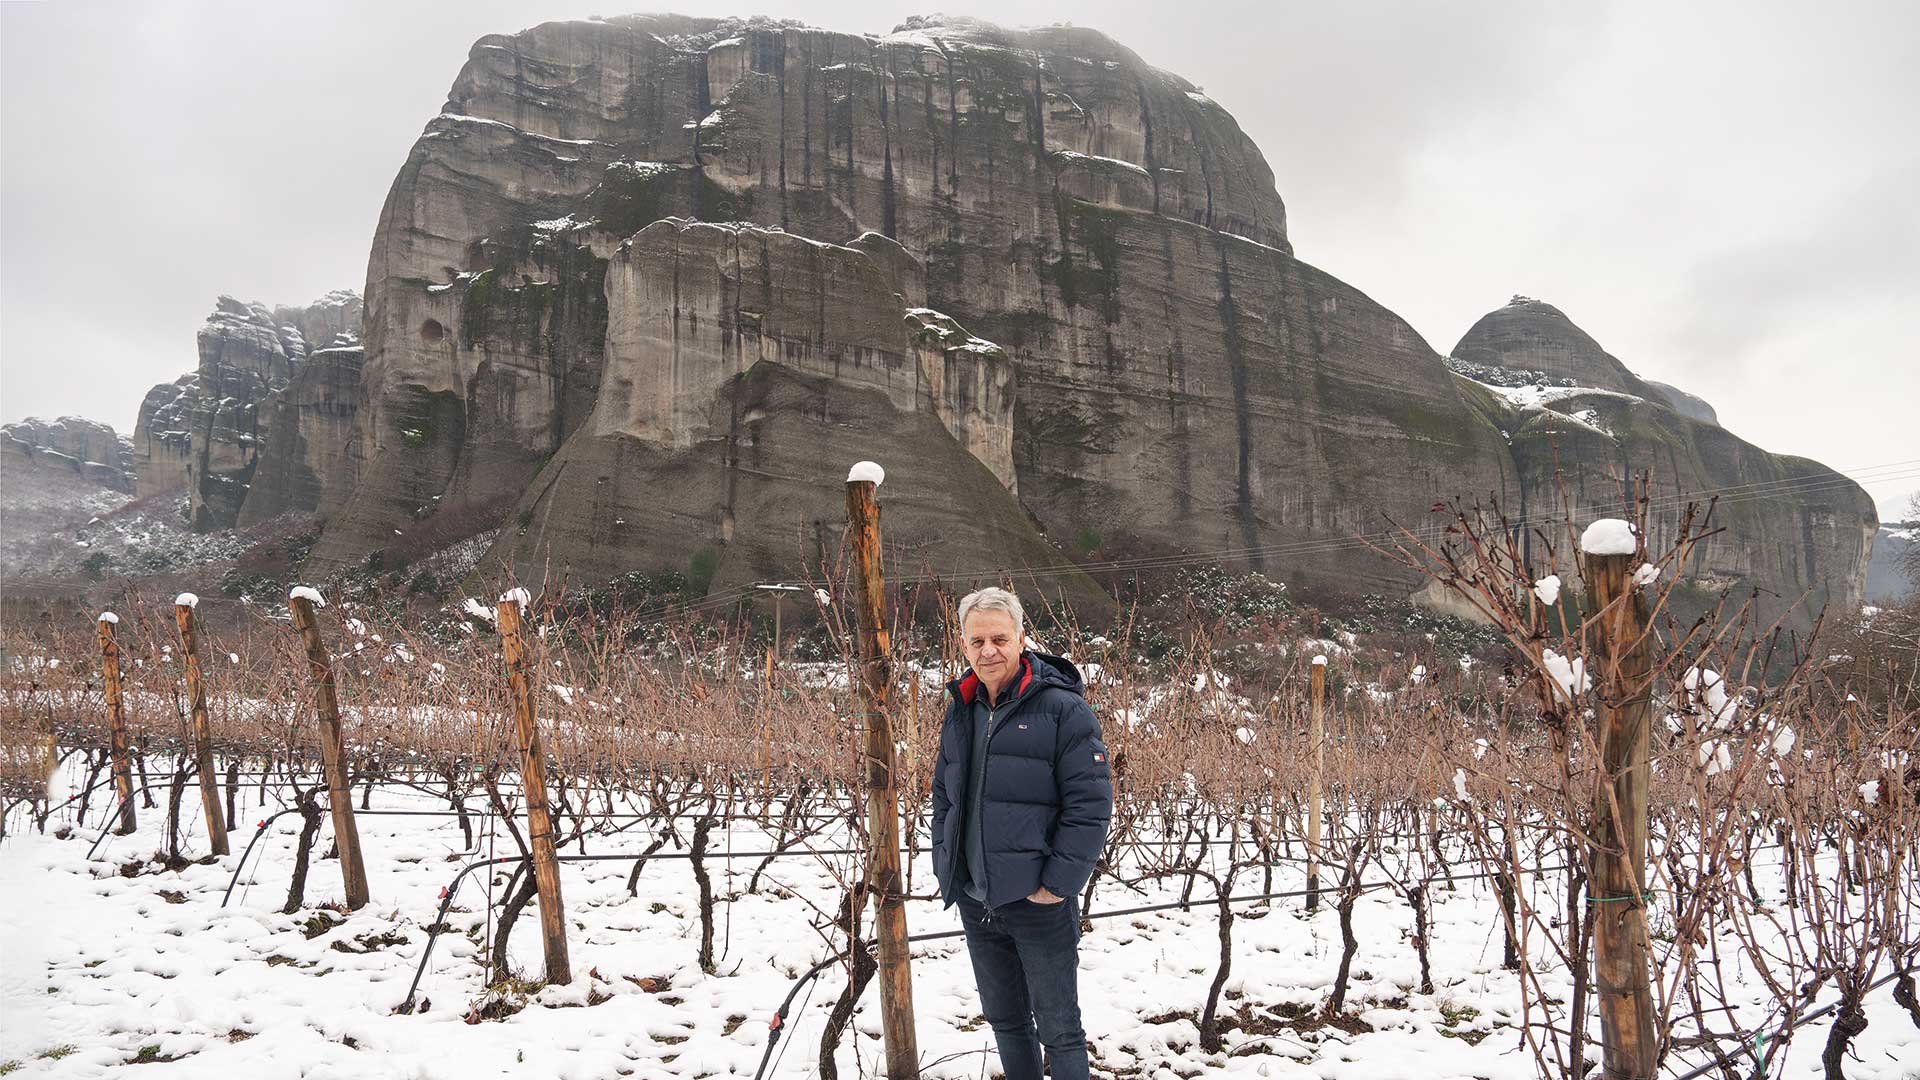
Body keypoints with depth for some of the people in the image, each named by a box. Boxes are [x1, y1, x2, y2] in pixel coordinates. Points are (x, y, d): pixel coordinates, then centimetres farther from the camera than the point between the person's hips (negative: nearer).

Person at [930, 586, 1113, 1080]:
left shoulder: (1062, 708, -11)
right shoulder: (960, 711, 9)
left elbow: (1091, 803, -14)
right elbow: (943, 794, 19)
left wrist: (1058, 882, -17)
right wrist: (945, 864, 9)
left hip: (1039, 904, -6)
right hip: (974, 902, 6)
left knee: (1058, 1030, 6)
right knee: (1005, 1021, 20)